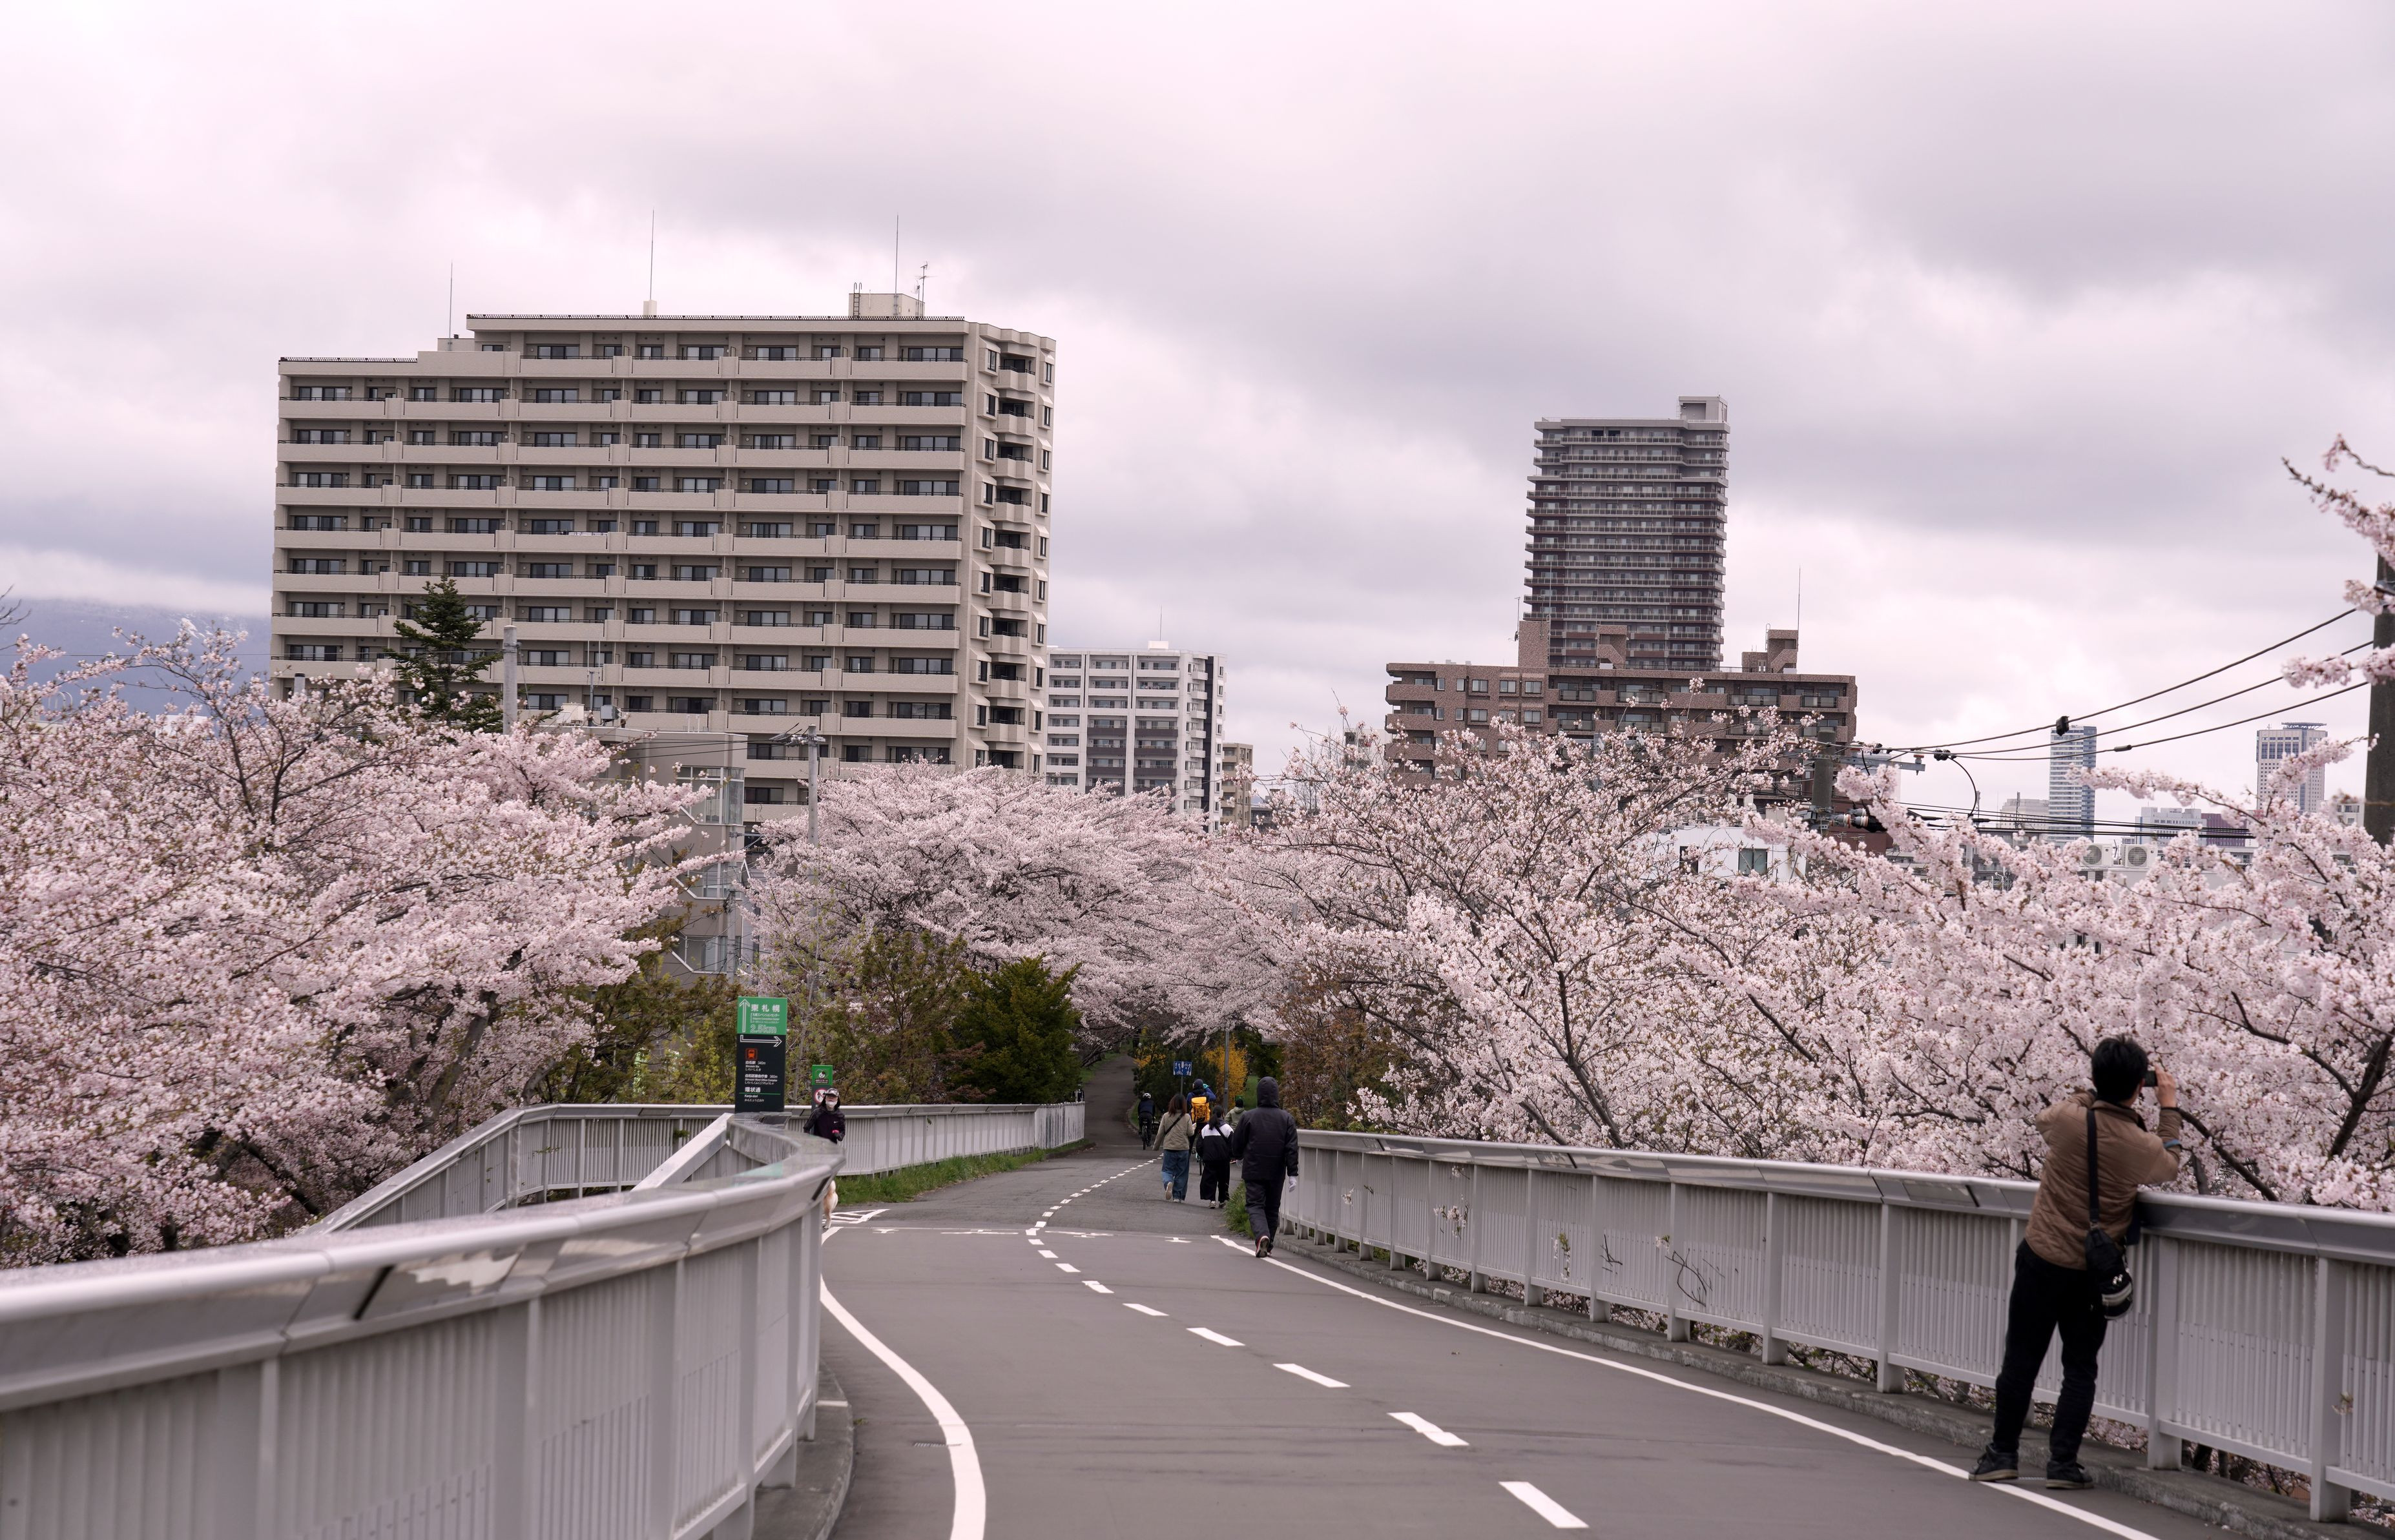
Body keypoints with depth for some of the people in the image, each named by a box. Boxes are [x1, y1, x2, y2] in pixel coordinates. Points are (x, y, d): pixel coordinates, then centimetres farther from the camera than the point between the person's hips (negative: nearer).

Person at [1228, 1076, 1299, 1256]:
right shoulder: (1287, 1120, -2)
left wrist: (1239, 1159, 27)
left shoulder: (1248, 1118, -5)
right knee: (1272, 1208, 14)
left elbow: (1236, 1144, 6)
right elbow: (1292, 1149, -5)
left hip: (1254, 1171, -2)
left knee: (1255, 1205, -1)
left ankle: (1262, 1235, -28)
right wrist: (1292, 1173, -3)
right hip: (1276, 1173, 2)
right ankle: (1268, 1246, 19)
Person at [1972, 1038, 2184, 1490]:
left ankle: (2003, 1454, 16)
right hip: (2095, 1271, 0)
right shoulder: (2143, 1146, -12)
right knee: (2080, 1368, 10)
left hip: (2042, 1259, 0)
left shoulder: (2067, 1121, -15)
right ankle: (2063, 1462, 8)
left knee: (2021, 1359, 9)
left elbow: (2045, 1116, 12)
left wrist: (2092, 1095, 15)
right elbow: (2171, 1164, 13)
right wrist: (2169, 1108, 22)